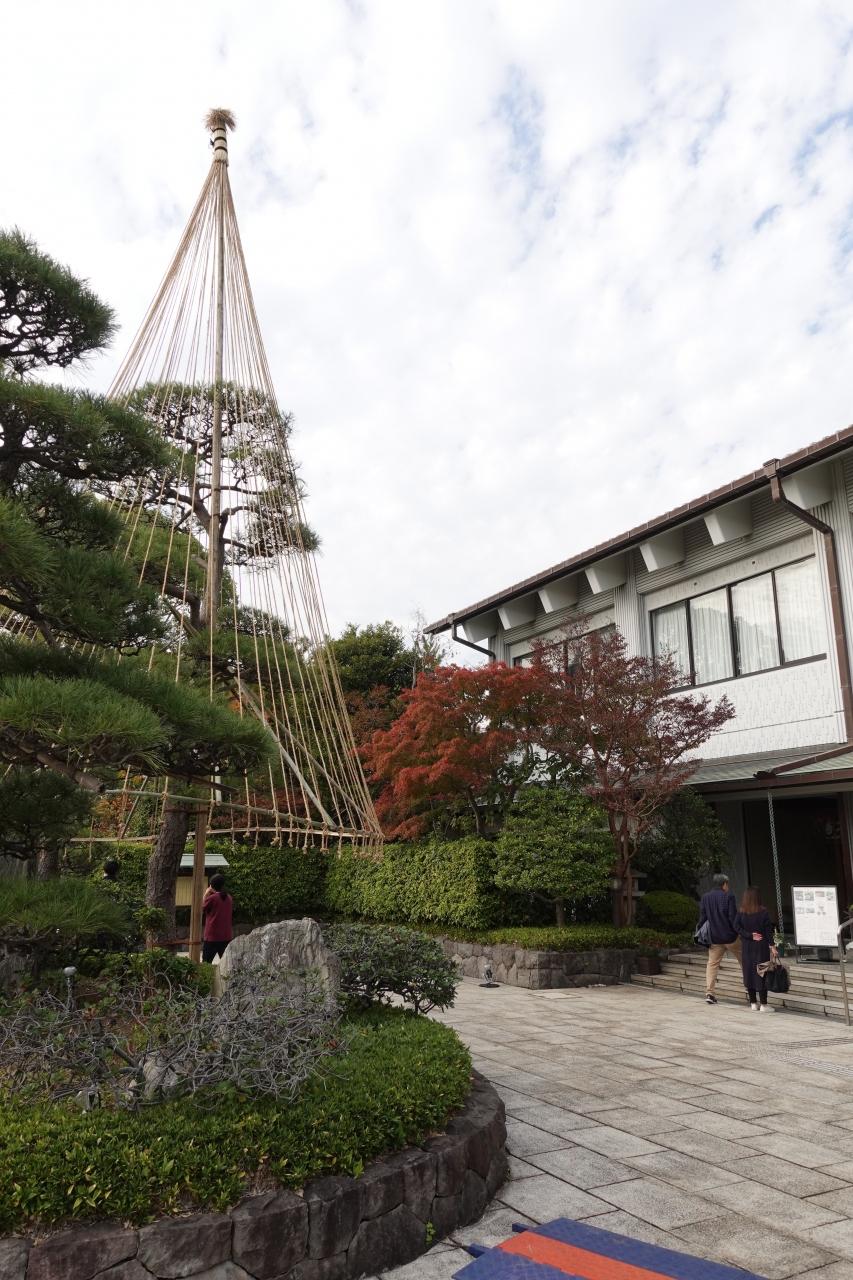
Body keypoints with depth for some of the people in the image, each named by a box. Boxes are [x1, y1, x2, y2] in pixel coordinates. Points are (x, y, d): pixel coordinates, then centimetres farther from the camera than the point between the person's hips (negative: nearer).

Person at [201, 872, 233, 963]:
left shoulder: (211, 898, -12)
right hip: (226, 937, 5)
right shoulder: (229, 898, 5)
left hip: (212, 937, -5)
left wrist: (205, 895, 6)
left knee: (206, 964, 5)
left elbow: (201, 910, 3)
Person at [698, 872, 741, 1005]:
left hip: (714, 938, 3)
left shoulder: (705, 897, 2)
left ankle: (709, 993, -1)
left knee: (712, 964, 7)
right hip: (730, 937, -3)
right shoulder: (728, 897, -11)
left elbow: (702, 918, 4)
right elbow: (733, 918, -13)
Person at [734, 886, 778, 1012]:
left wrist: (749, 935, -6)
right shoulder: (763, 912, -8)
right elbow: (768, 930, -8)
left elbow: (737, 927, -10)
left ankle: (753, 1003, 15)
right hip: (761, 946, -2)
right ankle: (763, 1004, 3)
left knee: (749, 973, 9)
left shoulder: (741, 912, -3)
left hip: (747, 947, 2)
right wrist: (772, 946, -5)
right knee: (761, 973, 2)